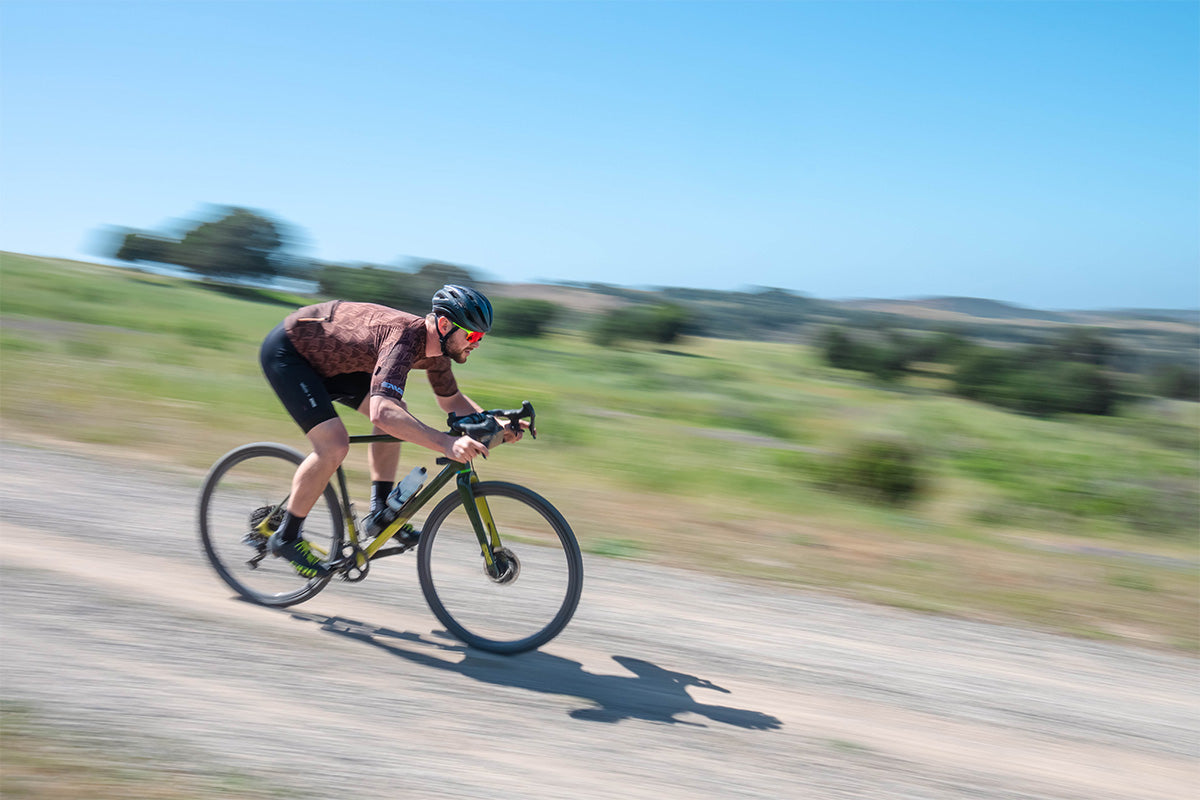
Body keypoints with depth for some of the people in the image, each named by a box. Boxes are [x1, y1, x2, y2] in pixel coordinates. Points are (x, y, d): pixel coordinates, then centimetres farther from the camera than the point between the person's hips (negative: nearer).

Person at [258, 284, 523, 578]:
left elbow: (452, 400, 11)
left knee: (398, 415, 4)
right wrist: (447, 444, -53)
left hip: (322, 354, 9)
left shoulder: (435, 346, -6)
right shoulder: (405, 337, -34)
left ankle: (380, 512, 9)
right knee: (334, 446, -20)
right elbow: (381, 413, -47)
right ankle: (286, 537, -3)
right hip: (286, 351, -9)